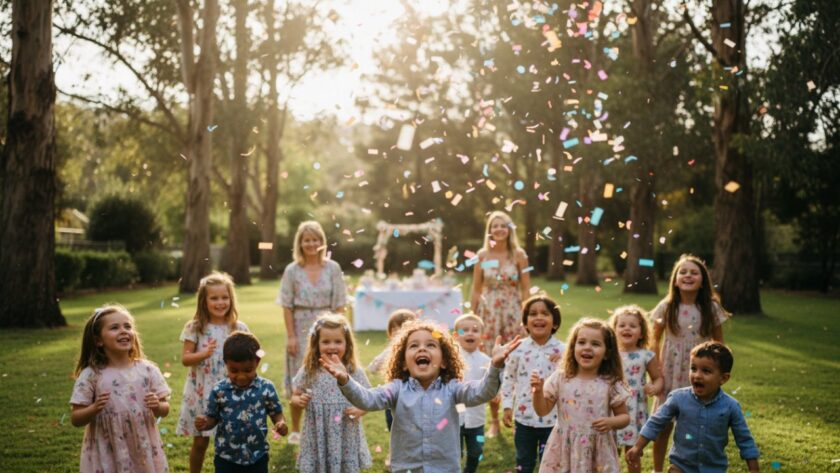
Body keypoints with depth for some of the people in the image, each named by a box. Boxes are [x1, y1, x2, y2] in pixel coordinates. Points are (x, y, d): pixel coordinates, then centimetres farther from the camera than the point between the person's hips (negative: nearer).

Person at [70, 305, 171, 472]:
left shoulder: (147, 370, -1)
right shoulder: (91, 375, -7)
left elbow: (164, 410, 5)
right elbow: (75, 419, -4)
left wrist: (157, 406, -16)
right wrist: (94, 409, -22)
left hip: (143, 451, 2)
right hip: (107, 455, -2)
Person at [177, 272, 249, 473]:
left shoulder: (239, 328, -1)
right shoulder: (195, 328, -5)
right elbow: (185, 358, -4)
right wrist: (204, 354, -21)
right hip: (201, 391, -1)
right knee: (200, 442, 10)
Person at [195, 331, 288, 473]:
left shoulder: (266, 388, -8)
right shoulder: (219, 390, -9)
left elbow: (276, 413, 0)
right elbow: (212, 418, 0)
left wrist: (281, 424, -21)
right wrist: (204, 423, -22)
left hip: (257, 457, 0)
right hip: (226, 457, 0)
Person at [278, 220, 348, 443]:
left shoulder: (332, 268, 1)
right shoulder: (292, 270, 0)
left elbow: (339, 304, 1)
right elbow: (287, 306, -2)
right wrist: (291, 336, -8)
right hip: (301, 329, 0)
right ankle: (295, 430, 20)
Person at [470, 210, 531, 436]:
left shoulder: (519, 255, -1)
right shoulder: (482, 255, 3)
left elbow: (526, 289, 0)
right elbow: (476, 290, 7)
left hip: (513, 313, -1)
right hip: (489, 313, 1)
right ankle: (494, 420, 14)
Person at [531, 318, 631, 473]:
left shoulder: (610, 384, -5)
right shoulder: (560, 379, -2)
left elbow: (624, 416, 3)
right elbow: (542, 410, 2)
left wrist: (611, 422, -17)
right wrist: (538, 391, -16)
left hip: (597, 450, -1)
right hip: (564, 449, 1)